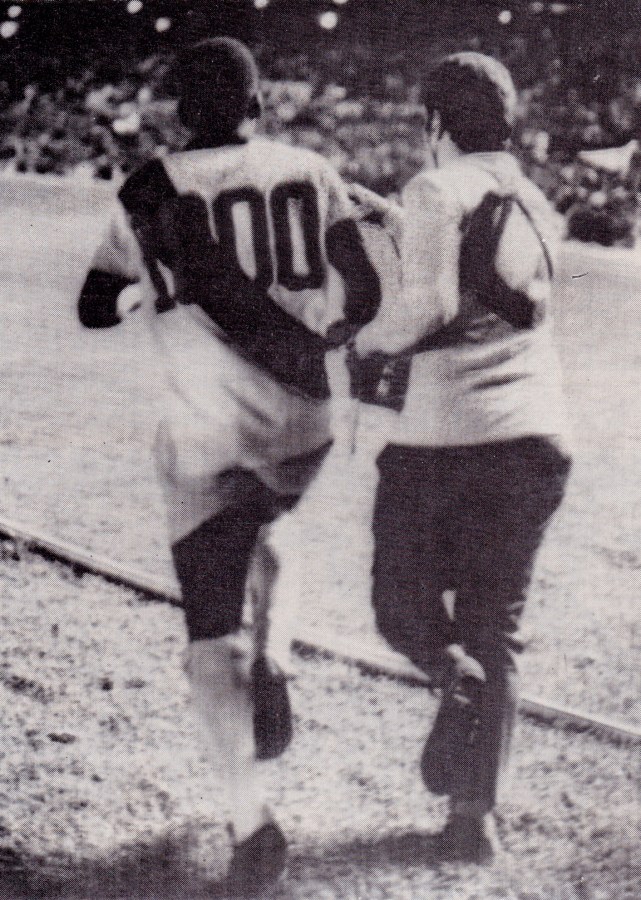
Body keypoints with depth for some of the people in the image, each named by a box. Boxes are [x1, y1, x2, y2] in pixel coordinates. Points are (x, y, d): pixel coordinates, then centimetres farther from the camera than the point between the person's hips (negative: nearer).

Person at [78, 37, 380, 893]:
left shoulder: (150, 192, 0)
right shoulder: (311, 174, 3)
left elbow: (94, 309, 6)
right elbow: (364, 295, 0)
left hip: (209, 440, -3)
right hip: (303, 427, 3)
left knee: (211, 638, 2)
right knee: (256, 539, 34)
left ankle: (251, 820, -10)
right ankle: (267, 668, 13)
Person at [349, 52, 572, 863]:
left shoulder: (437, 188, -3)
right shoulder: (535, 207, 18)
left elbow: (429, 303, -17)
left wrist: (365, 343, -1)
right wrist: (394, 219, 38)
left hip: (443, 439, -6)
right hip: (537, 440, 6)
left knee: (404, 607, 12)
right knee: (494, 627, 12)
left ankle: (466, 684, -18)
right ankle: (475, 814, 11)